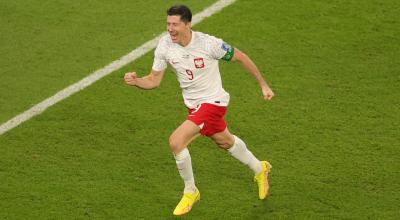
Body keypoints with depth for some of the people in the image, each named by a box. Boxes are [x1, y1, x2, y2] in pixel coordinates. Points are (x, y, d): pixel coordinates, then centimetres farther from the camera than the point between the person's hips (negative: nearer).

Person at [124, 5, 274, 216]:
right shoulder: (165, 46, -12)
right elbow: (154, 80, -4)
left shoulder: (208, 44, -26)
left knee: (176, 141, -21)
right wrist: (135, 81, -26)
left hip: (212, 102, -7)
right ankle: (260, 170, 56)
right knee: (225, 141, 28)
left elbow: (240, 57, -11)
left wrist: (263, 85, -4)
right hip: (193, 104, 7)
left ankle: (190, 192, 2)